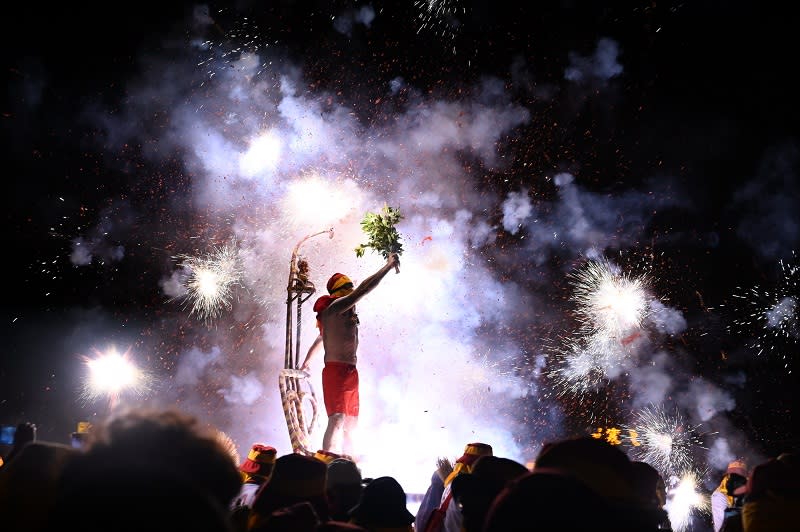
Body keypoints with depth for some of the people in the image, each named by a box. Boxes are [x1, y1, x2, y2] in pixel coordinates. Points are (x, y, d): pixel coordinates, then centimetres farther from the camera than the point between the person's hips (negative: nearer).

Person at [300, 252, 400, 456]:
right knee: (337, 420, -19)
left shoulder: (344, 313, 20)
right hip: (336, 371, -10)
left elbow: (320, 339, 32)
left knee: (350, 424, 11)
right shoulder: (335, 307, -9)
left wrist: (306, 362, 43)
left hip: (349, 372, 10)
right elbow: (363, 289, -20)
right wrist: (388, 266, -17)